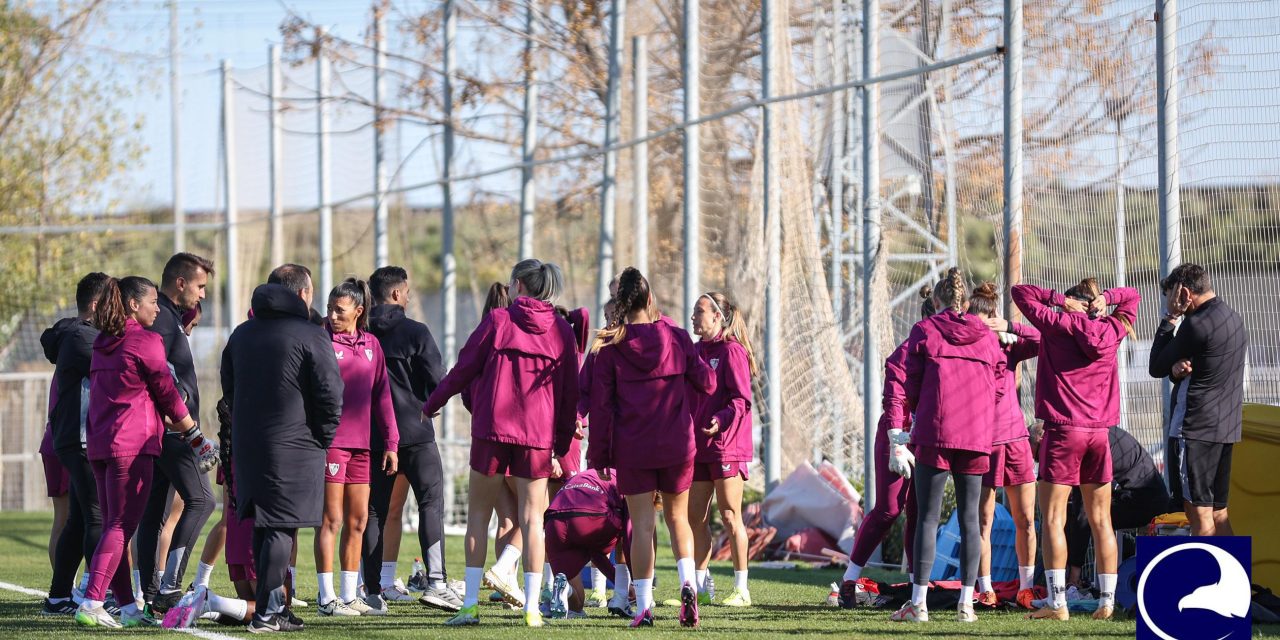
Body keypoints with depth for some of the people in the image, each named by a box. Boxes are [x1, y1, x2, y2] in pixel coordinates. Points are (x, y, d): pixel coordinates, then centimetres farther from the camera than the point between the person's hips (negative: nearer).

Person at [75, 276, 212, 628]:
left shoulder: (103, 343, 15)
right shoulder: (146, 342, -9)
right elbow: (168, 396, -4)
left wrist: (168, 423, 22)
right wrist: (197, 437, 6)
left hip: (99, 443, 8)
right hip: (132, 444, -8)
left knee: (113, 525, 10)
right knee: (121, 527, -8)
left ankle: (128, 607, 12)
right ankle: (91, 603, -17)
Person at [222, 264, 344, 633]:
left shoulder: (241, 335, 15)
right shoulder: (311, 336, -8)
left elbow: (229, 390, 20)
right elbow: (330, 395, -11)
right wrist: (322, 438, 2)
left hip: (247, 446, 7)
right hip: (295, 449, -7)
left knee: (264, 528, 15)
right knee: (281, 529, -6)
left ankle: (274, 604, 16)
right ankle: (267, 613, -10)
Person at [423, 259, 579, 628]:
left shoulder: (498, 320, 0)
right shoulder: (561, 330, 6)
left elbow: (464, 369, 2)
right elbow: (570, 392, 7)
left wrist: (430, 406, 16)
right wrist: (560, 447, 13)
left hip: (492, 430, -1)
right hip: (538, 434, 1)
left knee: (478, 514, 8)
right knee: (532, 518, 4)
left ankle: (470, 603, 2)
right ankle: (532, 607, -1)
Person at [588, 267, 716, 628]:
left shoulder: (609, 347, -4)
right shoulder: (676, 338, 0)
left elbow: (601, 404, -4)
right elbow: (706, 384, 6)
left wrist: (598, 454, 1)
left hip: (631, 449, -1)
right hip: (677, 447, 1)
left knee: (642, 525, 3)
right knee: (677, 517, 16)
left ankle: (643, 607, 0)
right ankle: (688, 582, -7)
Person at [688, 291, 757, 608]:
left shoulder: (732, 350, -8)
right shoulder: (696, 351, 15)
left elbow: (742, 400, -15)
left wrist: (723, 419, -30)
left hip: (727, 446, -8)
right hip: (698, 447, 8)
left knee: (730, 517, -4)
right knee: (695, 517, 7)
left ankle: (741, 590, 2)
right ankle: (699, 588, 13)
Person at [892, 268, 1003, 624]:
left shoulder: (924, 331, 2)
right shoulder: (987, 337, 11)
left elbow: (911, 384, 2)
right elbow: (998, 389, 12)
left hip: (935, 433, -3)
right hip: (976, 436, 3)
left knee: (928, 517, -1)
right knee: (969, 518, 6)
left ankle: (919, 603, -5)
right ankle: (966, 604, 4)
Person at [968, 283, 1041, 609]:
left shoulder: (1008, 346, 1)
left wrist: (1009, 326, -18)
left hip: (1015, 438, 2)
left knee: (1025, 521, 4)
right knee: (982, 521, -2)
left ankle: (1026, 588, 15)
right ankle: (986, 590, 6)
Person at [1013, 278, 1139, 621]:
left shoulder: (1058, 324, -2)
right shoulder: (1111, 330, 8)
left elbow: (1020, 293, 5)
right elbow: (1131, 296, 26)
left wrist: (1060, 300, 3)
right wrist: (1104, 298, 8)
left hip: (1062, 430, -4)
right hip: (1100, 433, 4)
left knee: (1053, 519, -4)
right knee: (1100, 521, 8)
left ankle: (1057, 602, -13)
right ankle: (1107, 601, 7)